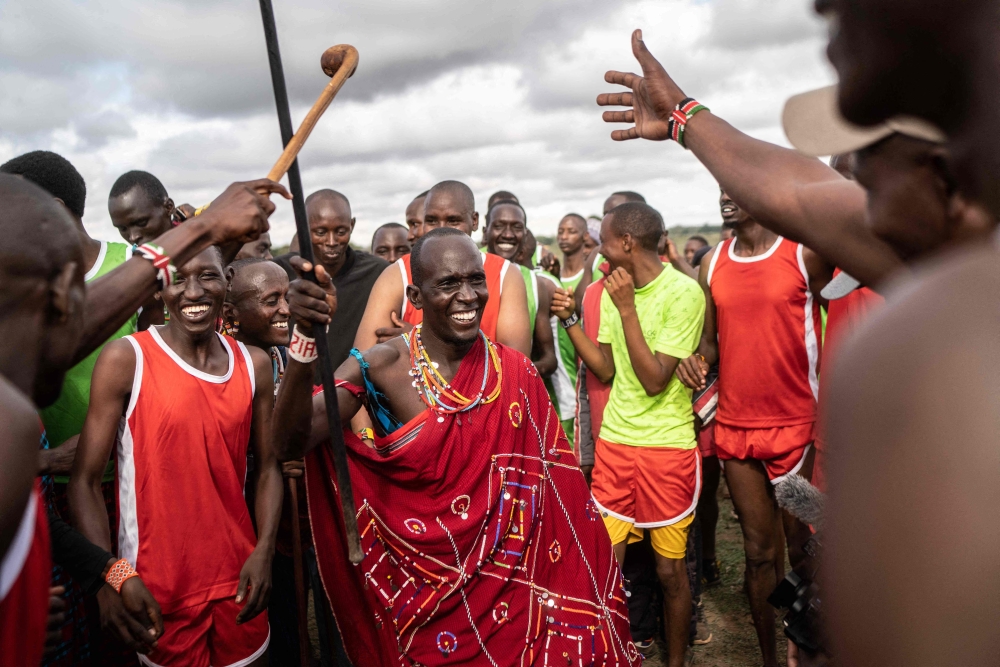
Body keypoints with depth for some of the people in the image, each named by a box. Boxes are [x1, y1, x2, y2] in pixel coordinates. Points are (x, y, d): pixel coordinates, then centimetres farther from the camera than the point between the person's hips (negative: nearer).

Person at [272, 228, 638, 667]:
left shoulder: (516, 372, -7)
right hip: (418, 586, -2)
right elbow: (291, 444, -27)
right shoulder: (380, 367, -15)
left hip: (507, 583, 2)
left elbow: (552, 485, 0)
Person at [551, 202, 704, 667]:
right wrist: (570, 320, 1)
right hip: (614, 441, 5)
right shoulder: (614, 290, 7)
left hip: (667, 445, -5)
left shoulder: (683, 292, -13)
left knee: (669, 568, 9)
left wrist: (627, 308, -19)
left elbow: (654, 380, -18)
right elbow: (607, 369, 9)